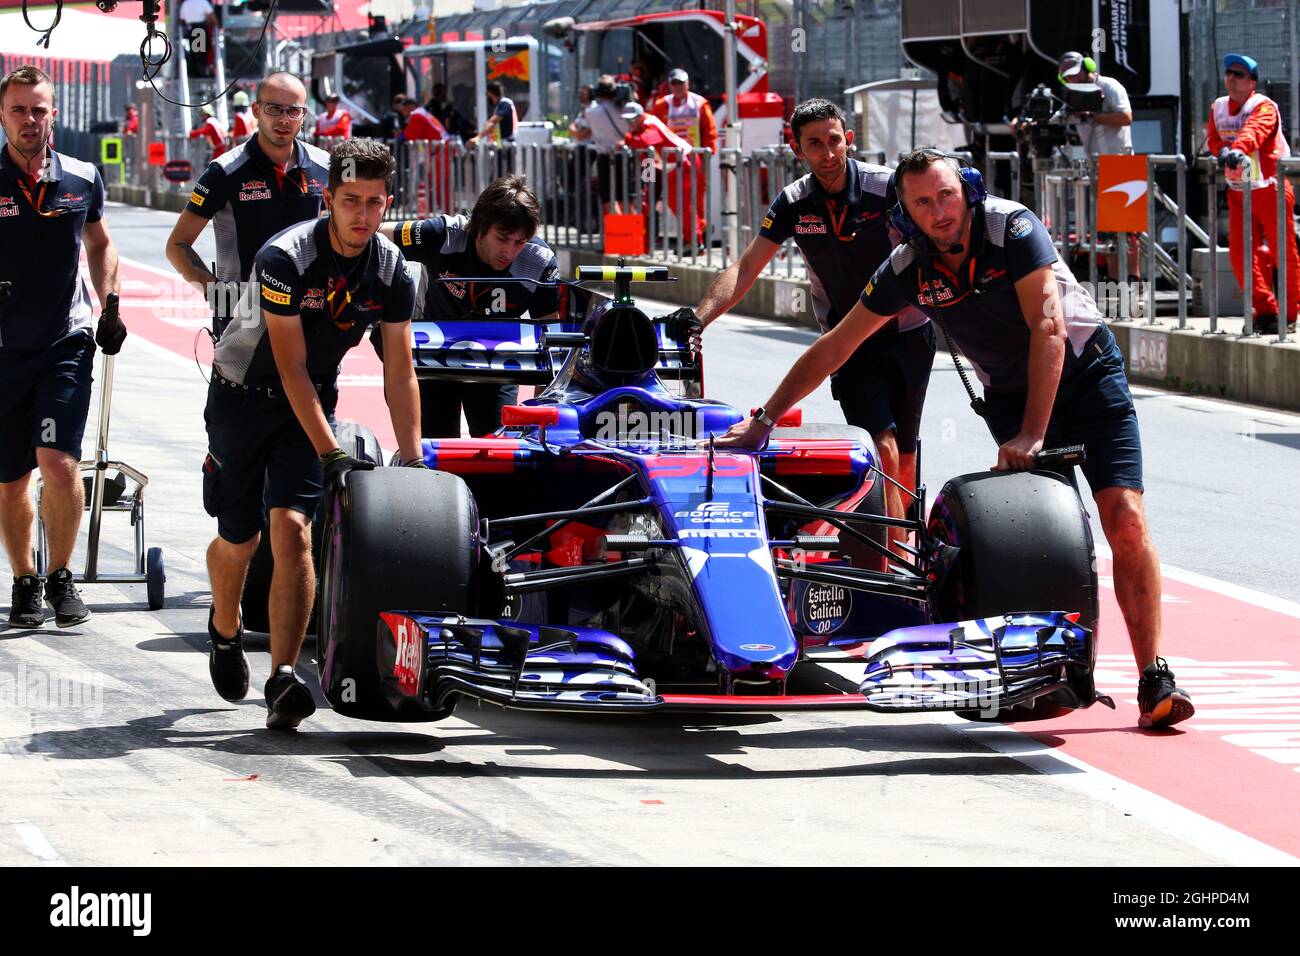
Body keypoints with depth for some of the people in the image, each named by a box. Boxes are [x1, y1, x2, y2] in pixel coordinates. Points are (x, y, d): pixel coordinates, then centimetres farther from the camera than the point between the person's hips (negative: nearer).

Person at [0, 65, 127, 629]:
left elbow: (99, 245, 21)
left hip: (67, 344, 0)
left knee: (59, 463, -16)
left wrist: (110, 305, 10)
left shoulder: (82, 181, 2)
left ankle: (61, 576, 1)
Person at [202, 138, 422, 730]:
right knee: (239, 540, 7)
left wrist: (413, 461, -10)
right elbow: (291, 367, -26)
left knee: (292, 528, -17)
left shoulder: (391, 271, -12)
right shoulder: (285, 259, -26)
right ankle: (225, 630, 41)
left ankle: (283, 681, -23)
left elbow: (400, 374, -5)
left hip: (312, 401, 2)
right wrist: (332, 454, -30)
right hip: (243, 393, -2)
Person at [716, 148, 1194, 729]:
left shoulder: (1013, 229, -23)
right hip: (1010, 396, 4)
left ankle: (1154, 681, -17)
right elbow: (833, 348, 0)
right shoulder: (908, 269, -9)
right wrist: (764, 419, 0)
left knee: (1125, 521, -17)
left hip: (1084, 372, -4)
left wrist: (1033, 436, -33)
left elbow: (1048, 327, -29)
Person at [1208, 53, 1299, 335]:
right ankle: (1265, 311, 7)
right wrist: (1224, 152, -23)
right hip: (1238, 192, 6)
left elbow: (1254, 131, -31)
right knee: (1240, 253, -2)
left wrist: (1238, 149, -51)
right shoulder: (1218, 108, 9)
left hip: (1270, 187, -6)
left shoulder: (1264, 107, -11)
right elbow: (1213, 139, 0)